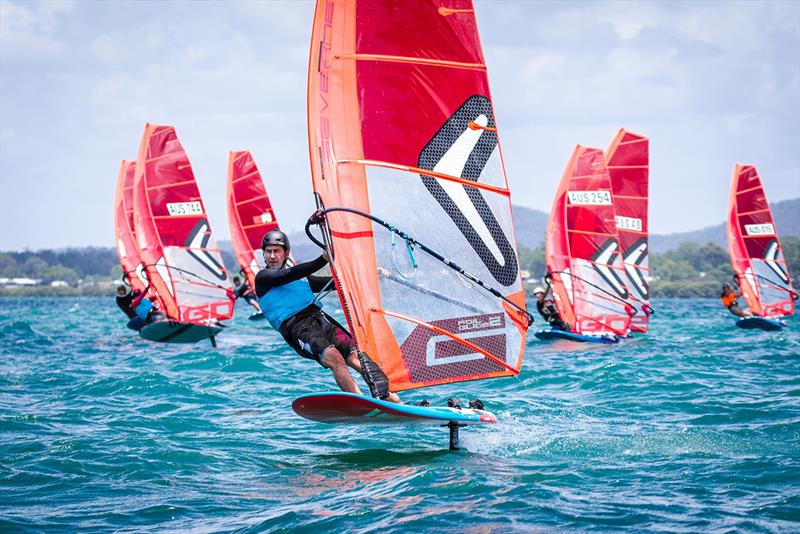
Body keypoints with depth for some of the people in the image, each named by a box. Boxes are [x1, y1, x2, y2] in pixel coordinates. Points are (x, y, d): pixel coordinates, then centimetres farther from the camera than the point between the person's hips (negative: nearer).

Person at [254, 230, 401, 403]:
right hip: (298, 329, -6)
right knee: (333, 357, -30)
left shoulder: (301, 276, 26)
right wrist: (324, 259, -20)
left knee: (356, 356, -16)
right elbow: (292, 274, -10)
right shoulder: (263, 277, 7)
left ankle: (387, 397, -24)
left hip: (320, 318, 6)